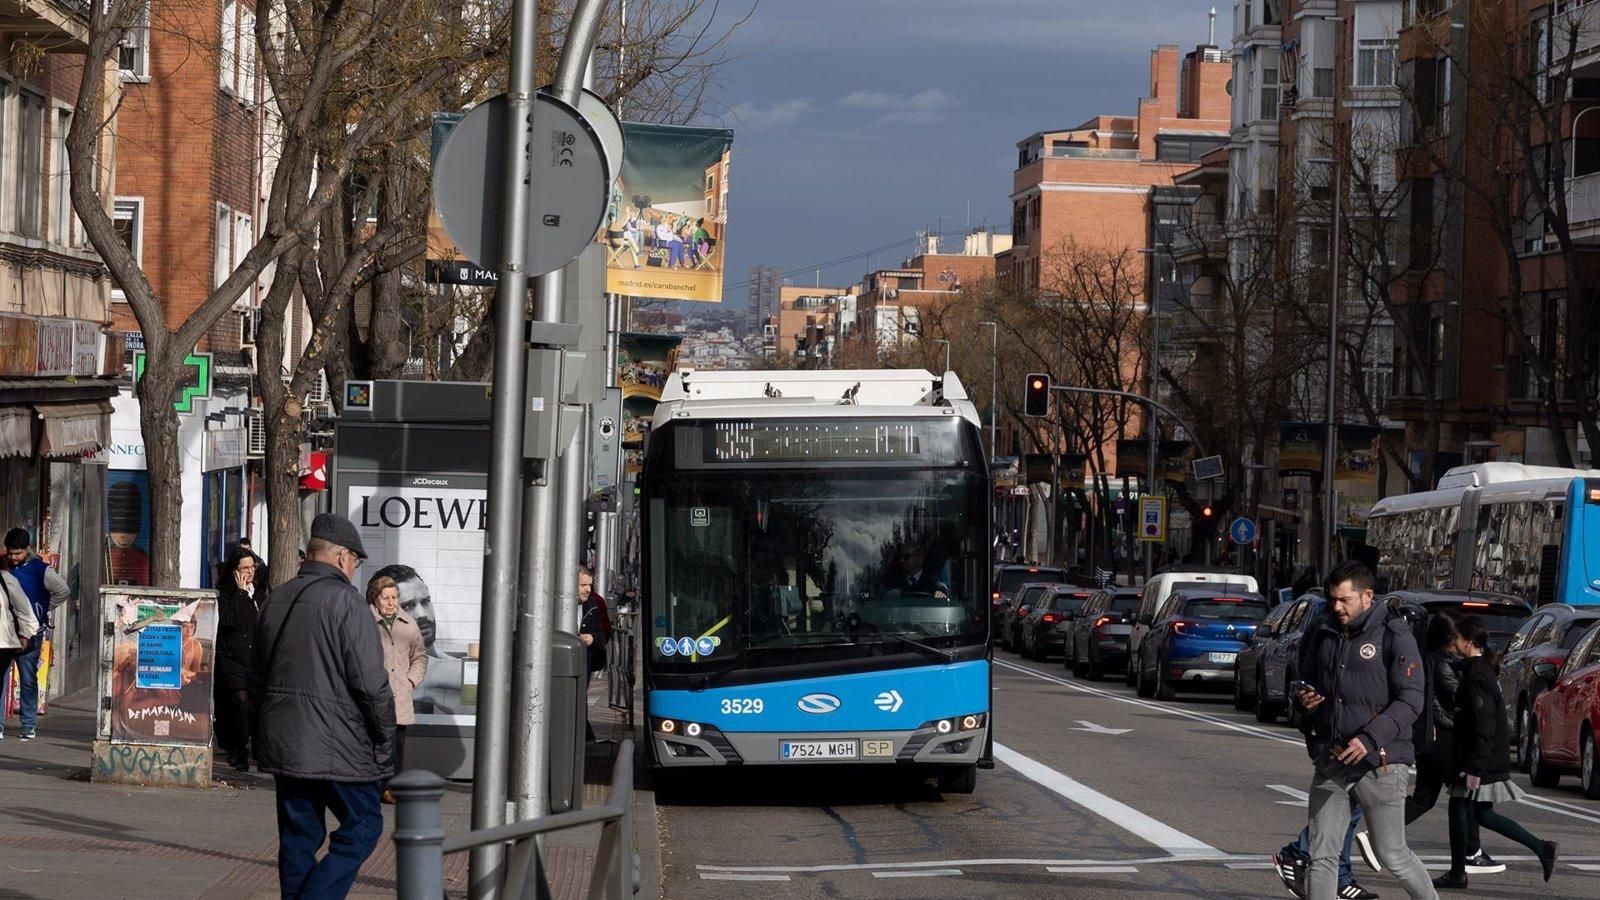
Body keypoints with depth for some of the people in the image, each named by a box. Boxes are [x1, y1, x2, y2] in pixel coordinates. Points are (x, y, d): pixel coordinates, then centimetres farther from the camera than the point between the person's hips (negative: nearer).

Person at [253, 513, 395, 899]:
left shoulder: (276, 600, 12)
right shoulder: (344, 600, -12)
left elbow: (259, 674, 19)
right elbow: (371, 681, -16)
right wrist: (386, 738, -6)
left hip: (282, 738, 7)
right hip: (338, 744, -7)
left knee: (299, 834, 12)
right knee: (362, 827, 1)